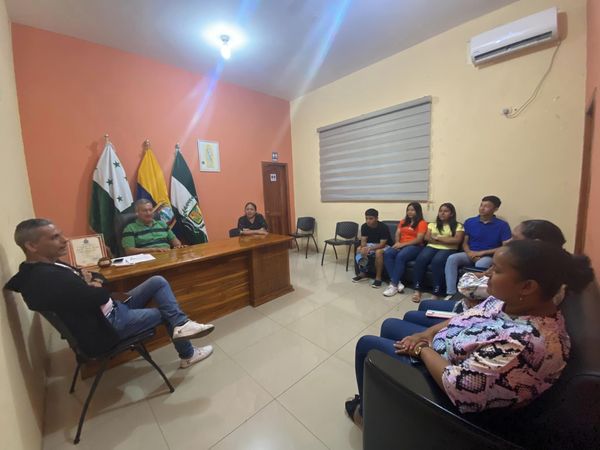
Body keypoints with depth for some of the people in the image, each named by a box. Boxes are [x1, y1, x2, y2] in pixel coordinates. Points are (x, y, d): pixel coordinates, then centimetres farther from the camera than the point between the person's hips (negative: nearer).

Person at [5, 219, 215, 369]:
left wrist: (91, 279, -13)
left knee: (158, 282, -1)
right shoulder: (46, 277, -28)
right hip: (104, 327, -9)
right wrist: (96, 286, -7)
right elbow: (100, 296, -30)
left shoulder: (48, 266, 7)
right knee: (166, 313, 3)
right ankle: (188, 354, 22)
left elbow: (99, 277, 11)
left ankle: (181, 325, -5)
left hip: (110, 310, 9)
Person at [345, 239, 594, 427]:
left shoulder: (523, 343, -39)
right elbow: (468, 317, 3)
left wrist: (423, 349, -19)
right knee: (390, 325, 21)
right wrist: (427, 334, -7)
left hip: (440, 378, -8)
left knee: (367, 344, 3)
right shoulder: (512, 300, -12)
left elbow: (457, 388, -34)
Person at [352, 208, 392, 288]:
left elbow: (382, 244, -29)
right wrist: (364, 248, -34)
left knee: (378, 252, -37)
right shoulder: (364, 226, -10)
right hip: (370, 245, 6)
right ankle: (362, 273, -11)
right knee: (359, 249, -20)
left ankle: (378, 278, -26)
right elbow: (363, 241, -11)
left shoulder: (383, 227, -25)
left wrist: (370, 248, -44)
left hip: (384, 246, -5)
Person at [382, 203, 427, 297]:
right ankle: (397, 282, -30)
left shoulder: (422, 223, 2)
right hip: (401, 245, 5)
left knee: (400, 256, -36)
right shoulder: (403, 222, 22)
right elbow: (397, 234, 13)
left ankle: (393, 285, -30)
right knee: (387, 253, -26)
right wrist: (397, 243, -9)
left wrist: (402, 244, -17)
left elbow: (419, 240, -9)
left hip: (415, 246, -5)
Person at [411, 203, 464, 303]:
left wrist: (437, 238, -5)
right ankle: (417, 290, -25)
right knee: (420, 259, -30)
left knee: (437, 261, -37)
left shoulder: (458, 226, 11)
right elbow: (427, 238, 7)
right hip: (432, 247, 3)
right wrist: (446, 240, -4)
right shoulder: (432, 224, 22)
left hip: (448, 249, -3)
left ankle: (436, 293, -30)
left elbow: (457, 240, -6)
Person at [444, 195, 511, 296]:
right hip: (470, 254, 3)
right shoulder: (470, 222, 6)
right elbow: (465, 242, 8)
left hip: (489, 256, -2)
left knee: (480, 264, -38)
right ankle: (451, 293, -30)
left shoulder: (502, 225, -2)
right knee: (452, 258, -29)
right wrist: (469, 253, -13)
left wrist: (482, 252, -14)